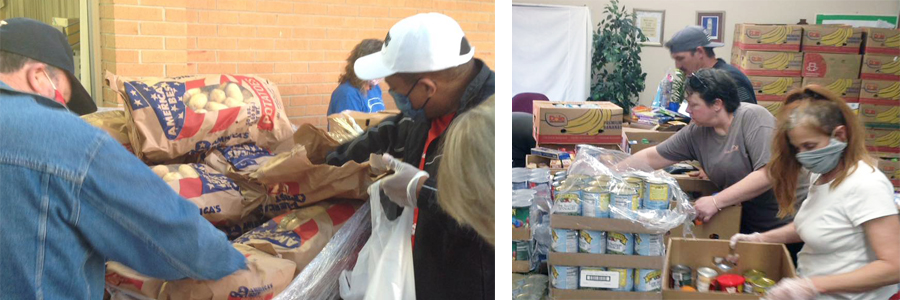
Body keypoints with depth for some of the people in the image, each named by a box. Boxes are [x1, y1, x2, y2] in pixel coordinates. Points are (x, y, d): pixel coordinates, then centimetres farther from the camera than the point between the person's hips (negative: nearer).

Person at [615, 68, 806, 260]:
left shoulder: (753, 118, -19)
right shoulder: (696, 133, -2)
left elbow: (768, 174, -27)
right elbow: (651, 158, 5)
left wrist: (716, 201, -26)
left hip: (787, 225, -5)